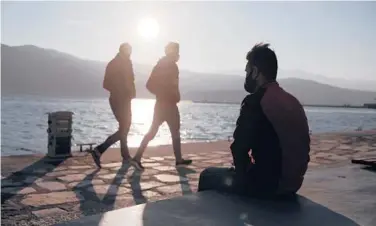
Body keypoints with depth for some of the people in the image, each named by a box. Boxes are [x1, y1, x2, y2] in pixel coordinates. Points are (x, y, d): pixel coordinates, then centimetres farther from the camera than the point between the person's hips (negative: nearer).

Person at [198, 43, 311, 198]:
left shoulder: (254, 101, -18)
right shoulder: (292, 101, 8)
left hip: (265, 183, -8)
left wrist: (243, 171, 2)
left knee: (207, 176, 13)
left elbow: (239, 147, -20)